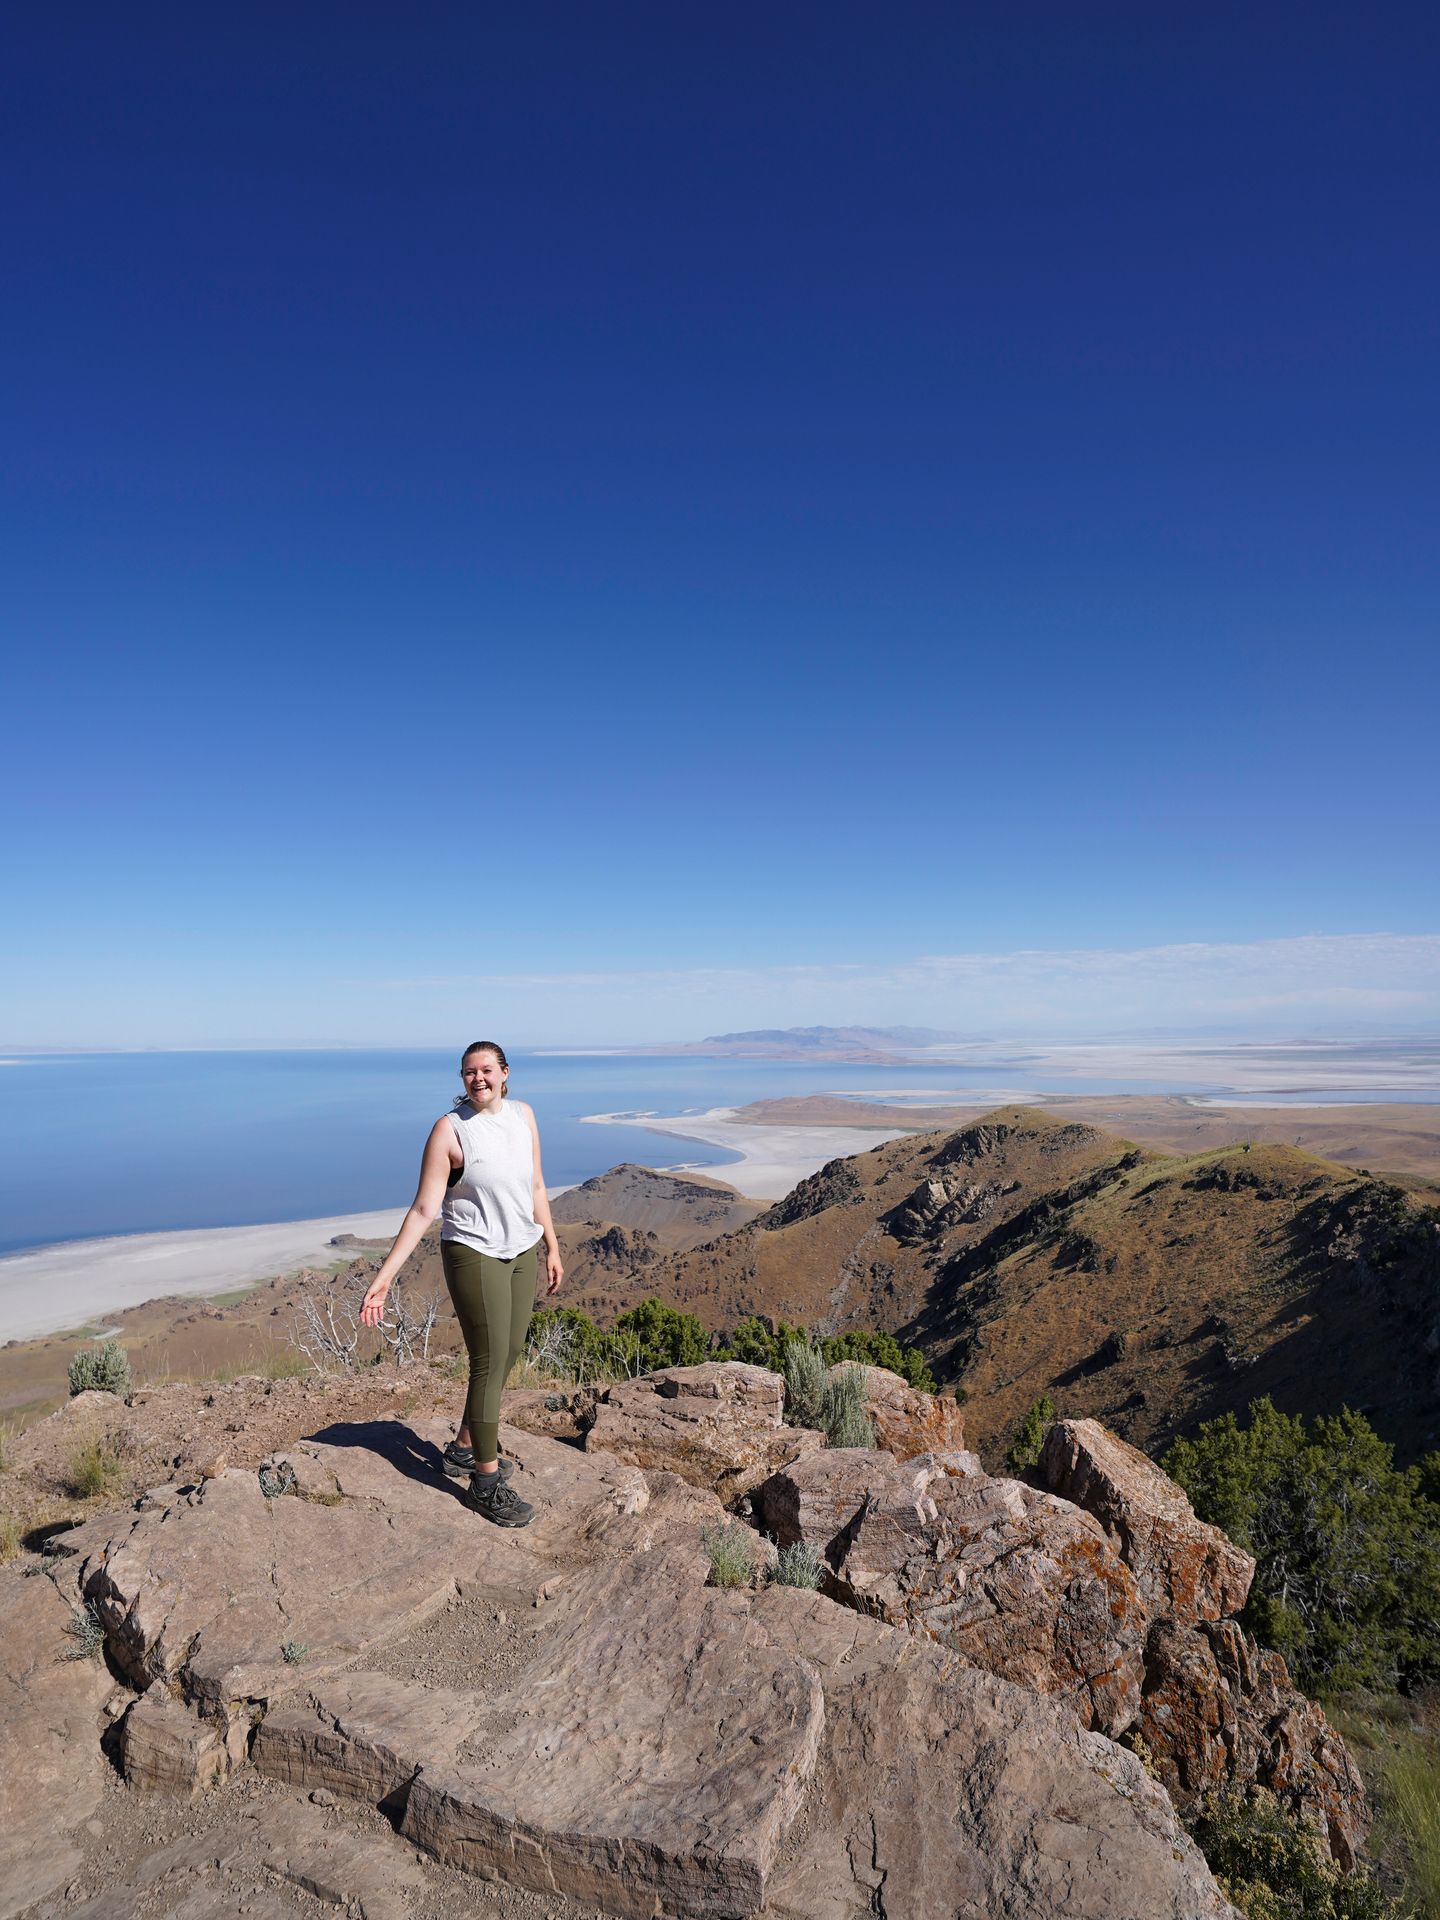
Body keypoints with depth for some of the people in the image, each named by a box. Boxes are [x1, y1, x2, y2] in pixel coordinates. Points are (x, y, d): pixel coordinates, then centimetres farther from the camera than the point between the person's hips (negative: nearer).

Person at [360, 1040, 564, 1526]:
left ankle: (463, 1449, 37)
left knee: (505, 1359, 16)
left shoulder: (523, 1115, 2)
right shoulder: (450, 1129, -14)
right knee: (489, 1364, -1)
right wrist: (384, 1276, -19)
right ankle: (486, 1482, 16)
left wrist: (551, 1248, 14)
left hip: (524, 1253, 6)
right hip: (476, 1255, -6)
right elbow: (424, 1209, -15)